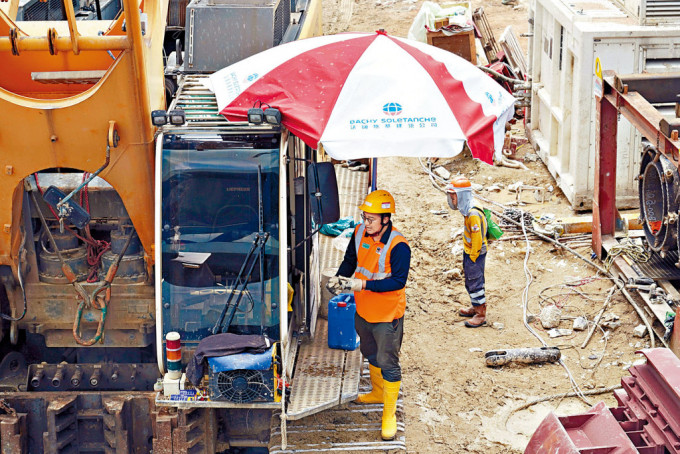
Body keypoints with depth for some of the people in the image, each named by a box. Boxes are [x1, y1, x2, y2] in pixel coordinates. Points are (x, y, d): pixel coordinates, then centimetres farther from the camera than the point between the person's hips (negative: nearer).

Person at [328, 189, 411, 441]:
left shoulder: (398, 246, -25)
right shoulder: (360, 233, -5)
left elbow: (398, 281, -27)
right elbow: (350, 259, 11)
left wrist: (364, 284, -33)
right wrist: (341, 277, -8)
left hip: (387, 315, -7)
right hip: (363, 310, 7)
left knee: (388, 363, 3)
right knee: (371, 354, 27)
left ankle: (389, 412, 15)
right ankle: (378, 392, 50)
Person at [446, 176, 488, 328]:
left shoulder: (473, 214, -27)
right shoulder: (468, 210, 5)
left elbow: (477, 238, -25)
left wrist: (472, 258, -18)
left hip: (475, 254, -10)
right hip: (468, 252, 10)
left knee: (475, 283, -1)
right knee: (469, 282, 21)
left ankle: (481, 315, 9)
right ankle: (475, 307, 37)